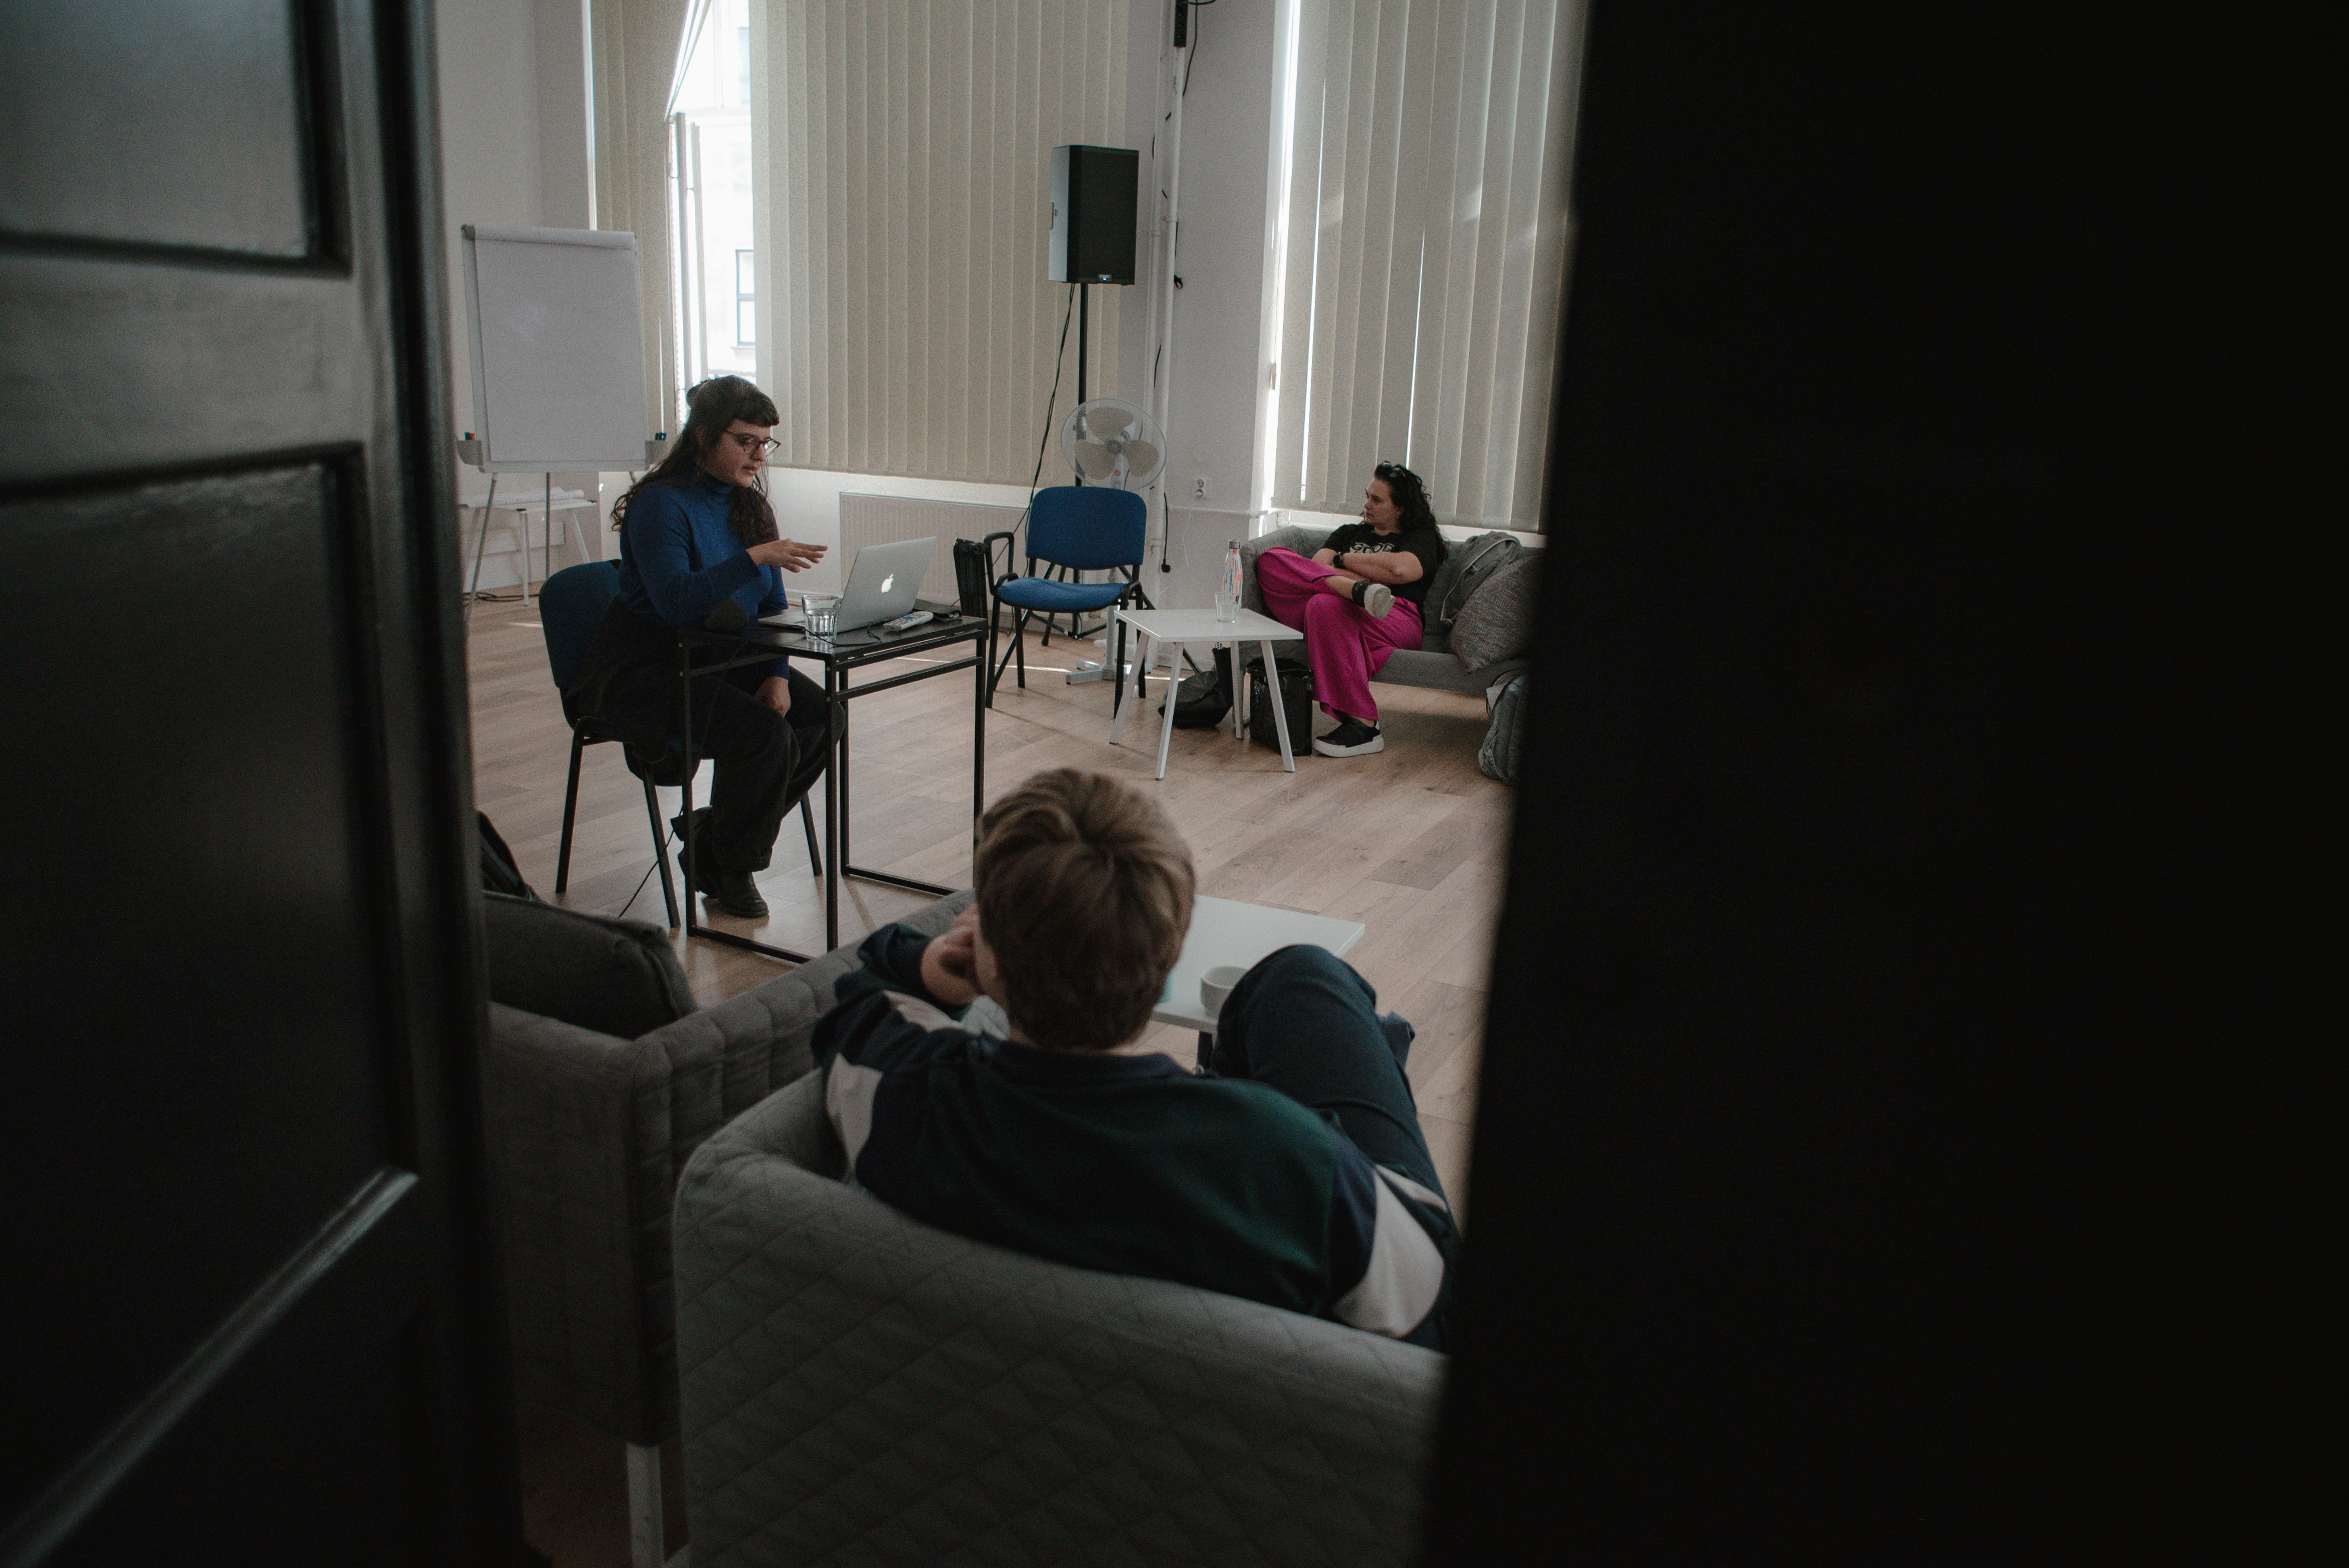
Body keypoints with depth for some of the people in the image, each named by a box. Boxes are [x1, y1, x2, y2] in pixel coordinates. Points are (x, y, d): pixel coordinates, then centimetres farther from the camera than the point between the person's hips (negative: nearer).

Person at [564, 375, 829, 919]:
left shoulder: (750, 505, 7)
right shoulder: (661, 505, -17)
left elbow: (772, 608, 9)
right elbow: (676, 602, -31)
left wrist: (776, 675, -8)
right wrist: (754, 558, -37)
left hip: (724, 661, 8)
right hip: (645, 672, -8)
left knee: (821, 715, -12)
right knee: (764, 735, -28)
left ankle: (709, 831, 4)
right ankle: (729, 871, -4)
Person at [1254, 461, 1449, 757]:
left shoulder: (1421, 537, 18)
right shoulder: (1351, 532, 33)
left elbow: (1402, 570, -7)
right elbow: (1317, 565, 14)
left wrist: (1343, 560, 6)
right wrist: (1359, 578, -3)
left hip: (1397, 619, -5)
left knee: (1326, 605, -40)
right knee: (1270, 560, -12)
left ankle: (1362, 726, -41)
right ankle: (1357, 590, -32)